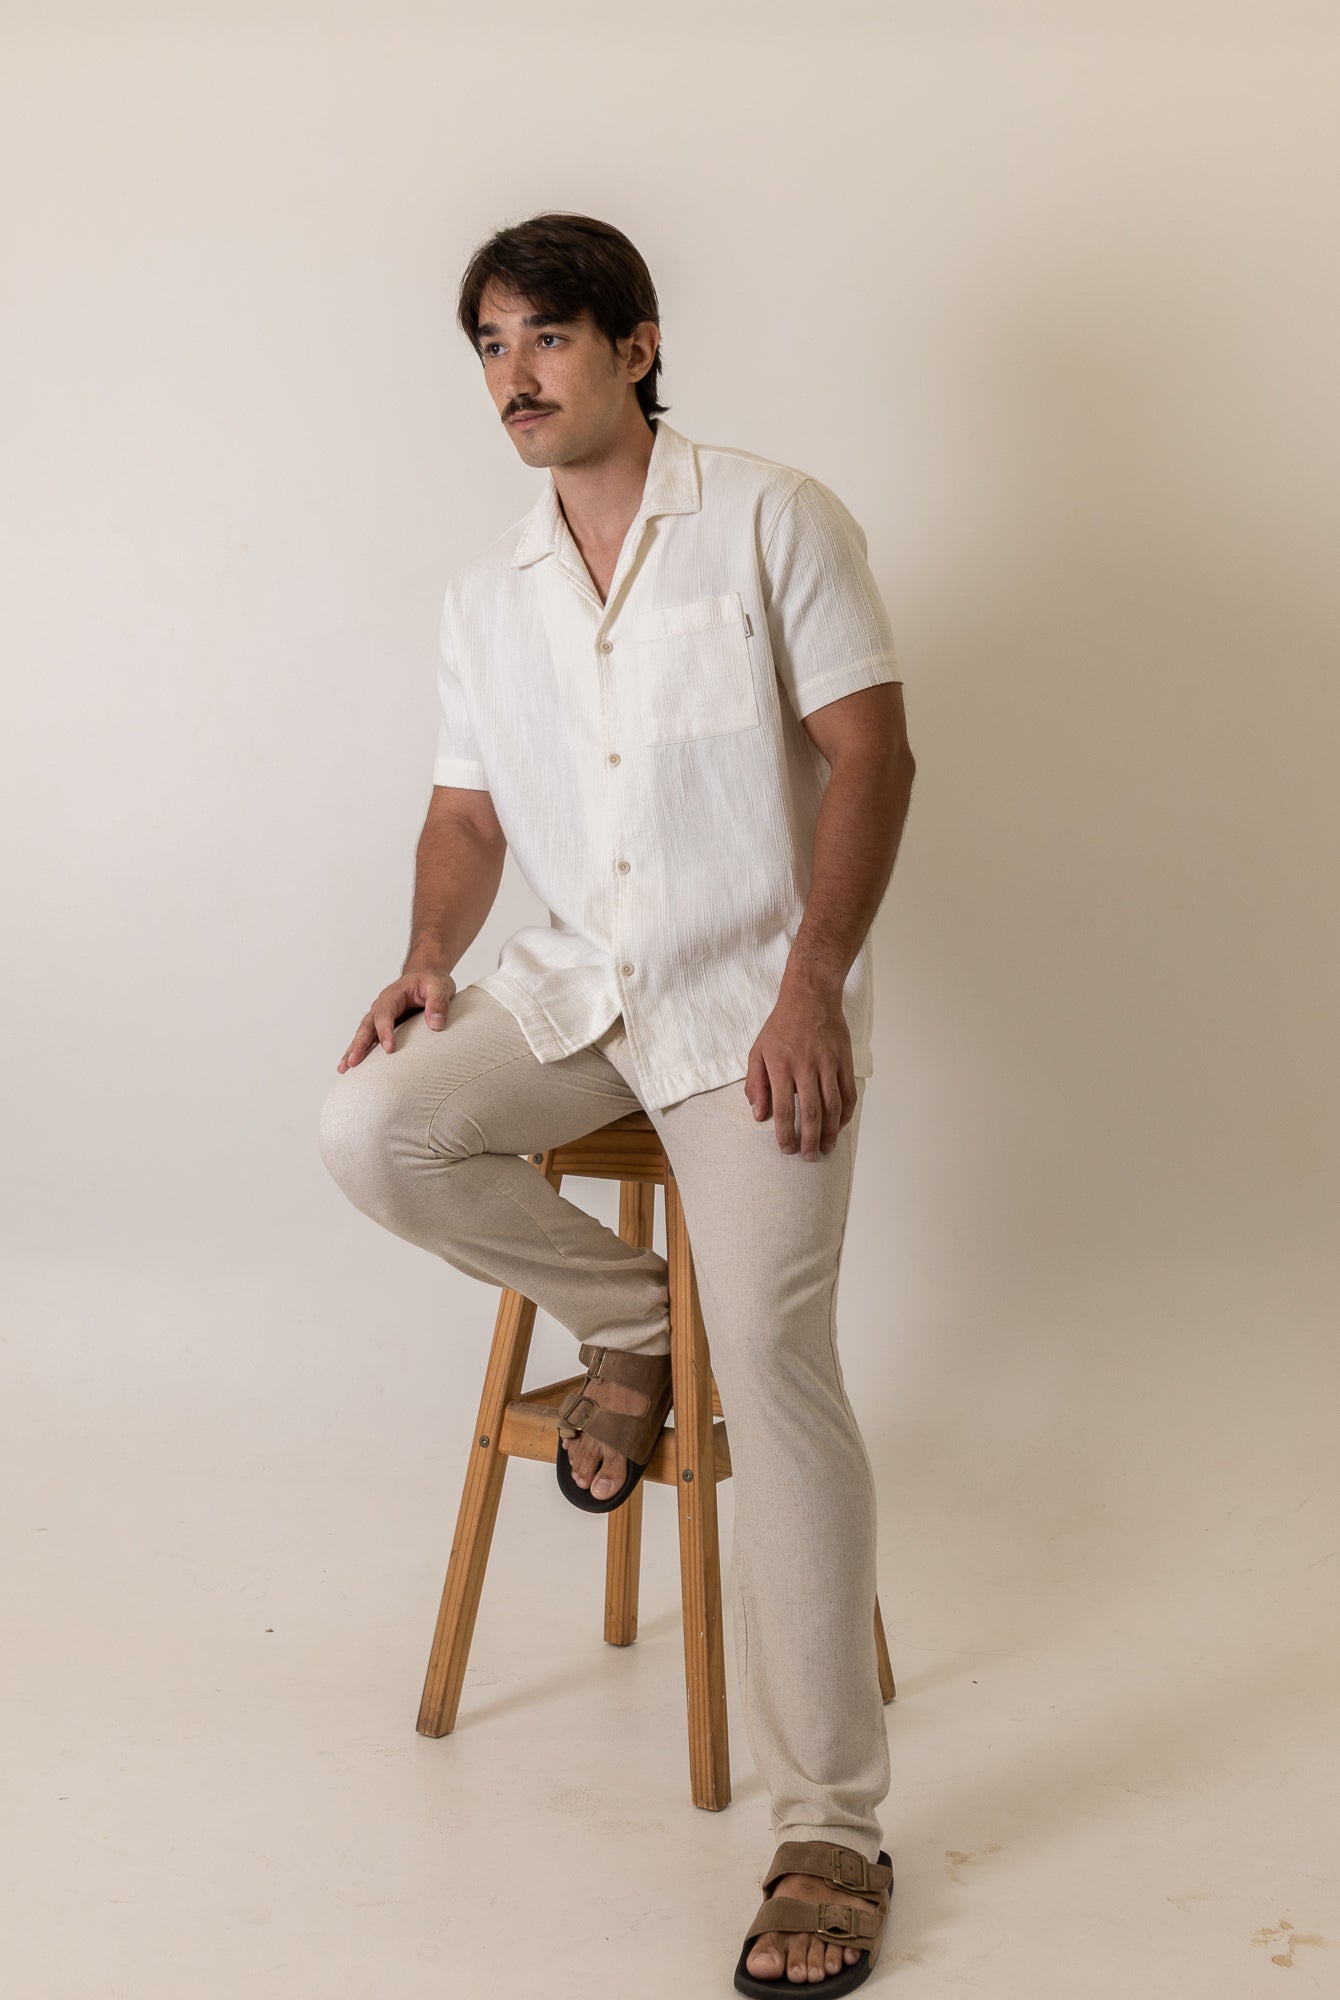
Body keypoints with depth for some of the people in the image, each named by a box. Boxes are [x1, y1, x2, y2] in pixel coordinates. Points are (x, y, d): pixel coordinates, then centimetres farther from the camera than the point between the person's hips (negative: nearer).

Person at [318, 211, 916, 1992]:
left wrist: (813, 979, -19)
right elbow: (470, 805, 17)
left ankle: (832, 1826, -10)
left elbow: (869, 750, -8)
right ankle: (626, 1323, 7)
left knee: (775, 1359, -19)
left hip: (752, 995, -5)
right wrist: (429, 958, -4)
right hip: (574, 984, 5)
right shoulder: (487, 594, 14)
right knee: (372, 1131, -22)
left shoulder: (774, 520, -3)